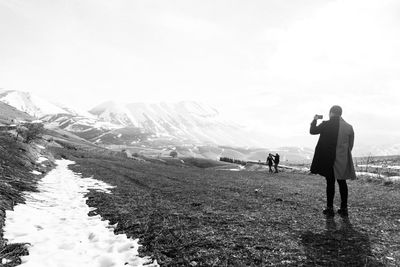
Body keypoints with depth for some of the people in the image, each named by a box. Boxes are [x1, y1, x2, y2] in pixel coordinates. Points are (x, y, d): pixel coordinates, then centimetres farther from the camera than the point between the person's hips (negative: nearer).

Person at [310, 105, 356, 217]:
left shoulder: (327, 125, -12)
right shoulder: (349, 127, 3)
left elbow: (312, 131, -1)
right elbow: (350, 145, 8)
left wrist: (315, 120, 14)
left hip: (329, 160, -4)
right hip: (343, 161, 4)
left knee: (330, 183, 3)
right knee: (342, 182, 12)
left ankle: (330, 208, 8)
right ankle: (344, 208, 18)